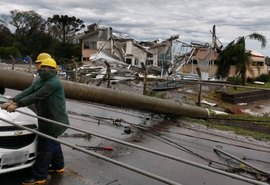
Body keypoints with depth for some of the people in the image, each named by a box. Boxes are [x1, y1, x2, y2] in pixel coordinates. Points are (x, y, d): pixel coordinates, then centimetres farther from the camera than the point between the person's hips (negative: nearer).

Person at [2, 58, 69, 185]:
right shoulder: (41, 80, 11)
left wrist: (17, 105, -27)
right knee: (52, 143, 21)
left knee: (44, 146, -5)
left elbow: (36, 97, -27)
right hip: (47, 118, 10)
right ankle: (58, 166, 38)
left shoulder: (53, 83, -22)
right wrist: (13, 101, -12)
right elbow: (28, 91, 1)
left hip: (53, 120, -10)